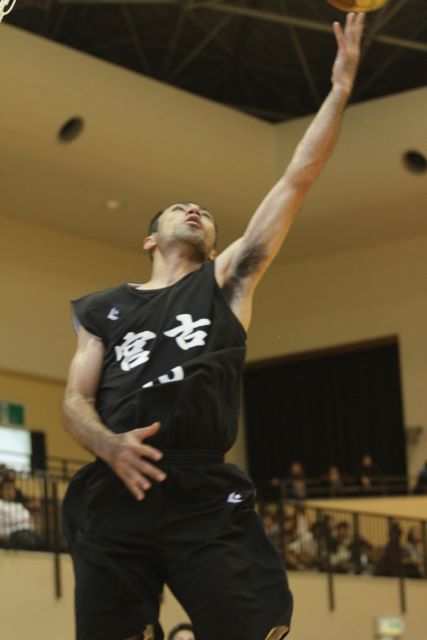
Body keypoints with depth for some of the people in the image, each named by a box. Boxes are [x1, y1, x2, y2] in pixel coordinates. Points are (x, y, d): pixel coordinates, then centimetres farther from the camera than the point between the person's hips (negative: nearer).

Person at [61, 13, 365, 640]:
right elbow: (75, 401, 13)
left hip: (207, 498, -1)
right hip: (115, 498, 1)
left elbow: (298, 179, 14)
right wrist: (110, 445, -10)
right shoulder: (105, 308, 21)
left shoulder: (226, 280, 18)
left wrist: (341, 84, 12)